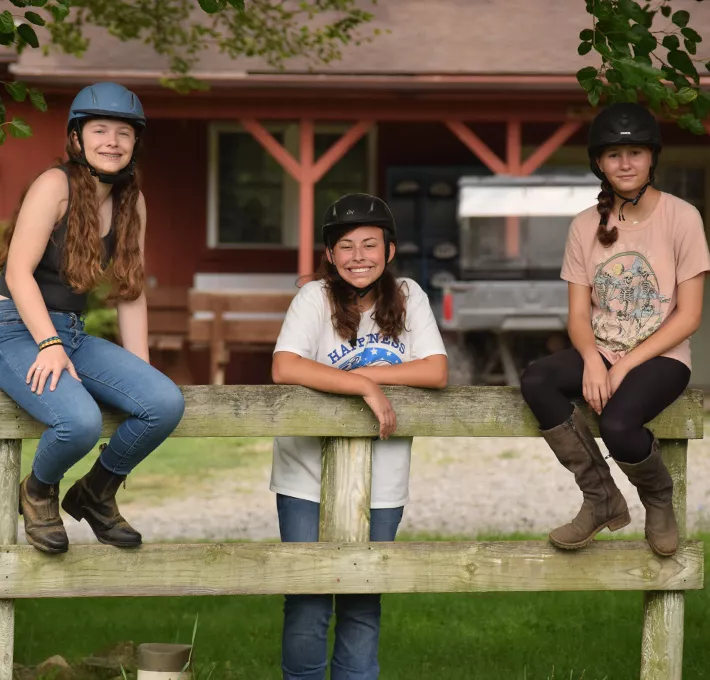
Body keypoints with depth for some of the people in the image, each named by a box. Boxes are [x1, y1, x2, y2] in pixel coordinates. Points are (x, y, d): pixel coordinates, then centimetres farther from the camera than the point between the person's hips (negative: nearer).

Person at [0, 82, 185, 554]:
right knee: (80, 420, -34)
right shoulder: (55, 185, -10)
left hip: (73, 334, 7)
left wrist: (140, 371, 4)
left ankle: (96, 494, 8)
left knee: (166, 403, -18)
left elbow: (131, 293, 11)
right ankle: (39, 492, 2)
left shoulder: (131, 203, 10)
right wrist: (49, 345, -27)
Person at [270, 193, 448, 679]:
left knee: (363, 605, 9)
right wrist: (366, 386, -25)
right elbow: (285, 368, -23)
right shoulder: (316, 298, -8)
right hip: (309, 478, -2)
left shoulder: (407, 297, 0)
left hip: (380, 483, 2)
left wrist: (360, 372, -16)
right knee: (308, 604, -1)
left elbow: (436, 371, -9)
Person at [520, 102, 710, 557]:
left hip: (661, 357, -4)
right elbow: (579, 314, 2)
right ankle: (602, 500, -10)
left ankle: (659, 501, 2)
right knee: (536, 382, -25)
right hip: (602, 353, 4)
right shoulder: (587, 226, 4)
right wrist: (592, 359, -20)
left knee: (617, 423, -33)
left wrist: (625, 366, -17)